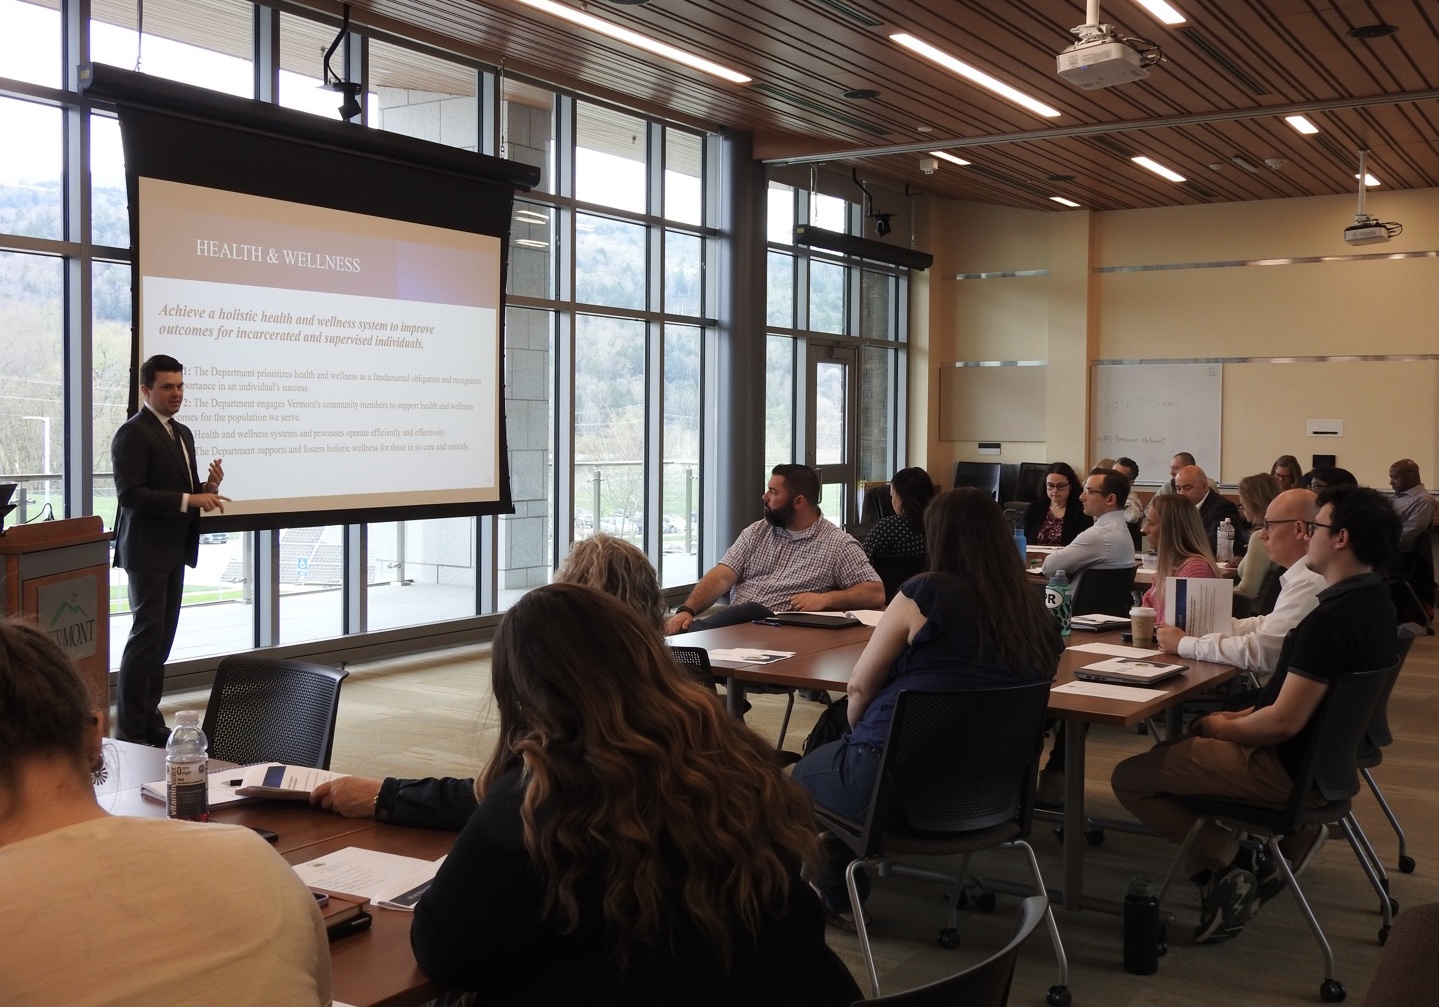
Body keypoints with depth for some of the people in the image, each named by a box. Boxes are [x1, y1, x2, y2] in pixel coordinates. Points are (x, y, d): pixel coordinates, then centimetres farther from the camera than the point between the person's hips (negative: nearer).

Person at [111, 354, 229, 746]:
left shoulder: (183, 433, 15)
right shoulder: (132, 434, -12)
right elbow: (130, 493, -21)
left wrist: (208, 488, -2)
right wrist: (188, 500, -26)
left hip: (173, 549, 9)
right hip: (146, 550, -9)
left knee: (163, 635, 10)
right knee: (147, 632, -8)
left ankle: (149, 719, 18)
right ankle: (128, 729, -2)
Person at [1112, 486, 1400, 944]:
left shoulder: (1331, 618, -28)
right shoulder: (1373, 599, 3)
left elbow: (1284, 722, -28)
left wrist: (1224, 727, -10)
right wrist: (1245, 715, 8)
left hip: (1287, 767, -10)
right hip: (1325, 753, 10)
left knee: (1129, 778, -5)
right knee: (1176, 741, 28)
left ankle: (1228, 859, -5)